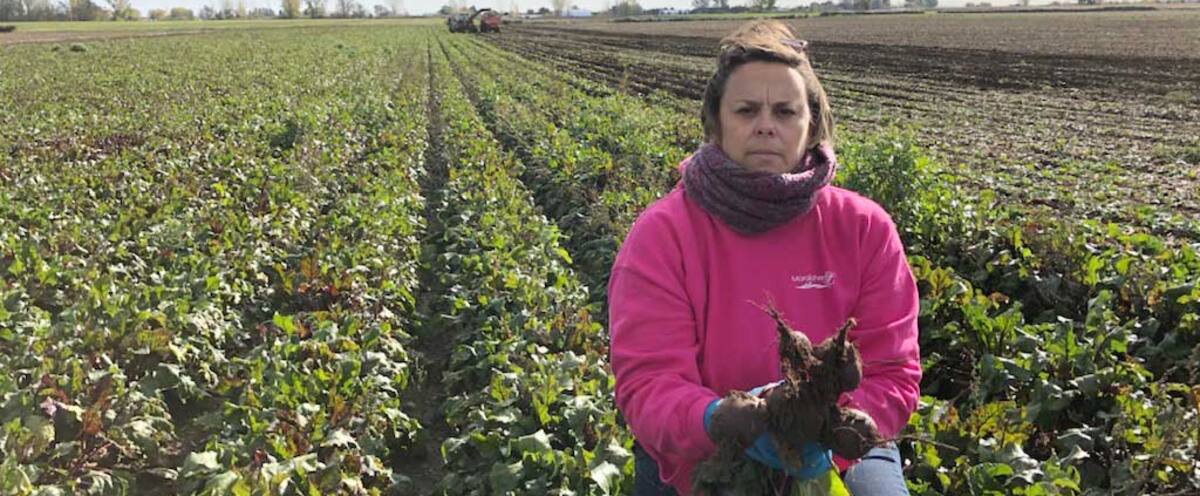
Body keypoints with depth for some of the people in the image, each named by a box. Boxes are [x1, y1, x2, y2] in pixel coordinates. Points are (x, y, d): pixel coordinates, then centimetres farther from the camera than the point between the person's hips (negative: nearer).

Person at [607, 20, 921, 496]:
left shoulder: (865, 229, -6)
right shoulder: (660, 234, -12)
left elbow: (891, 374, -6)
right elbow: (647, 382, -17)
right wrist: (722, 420, -37)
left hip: (837, 456, 3)